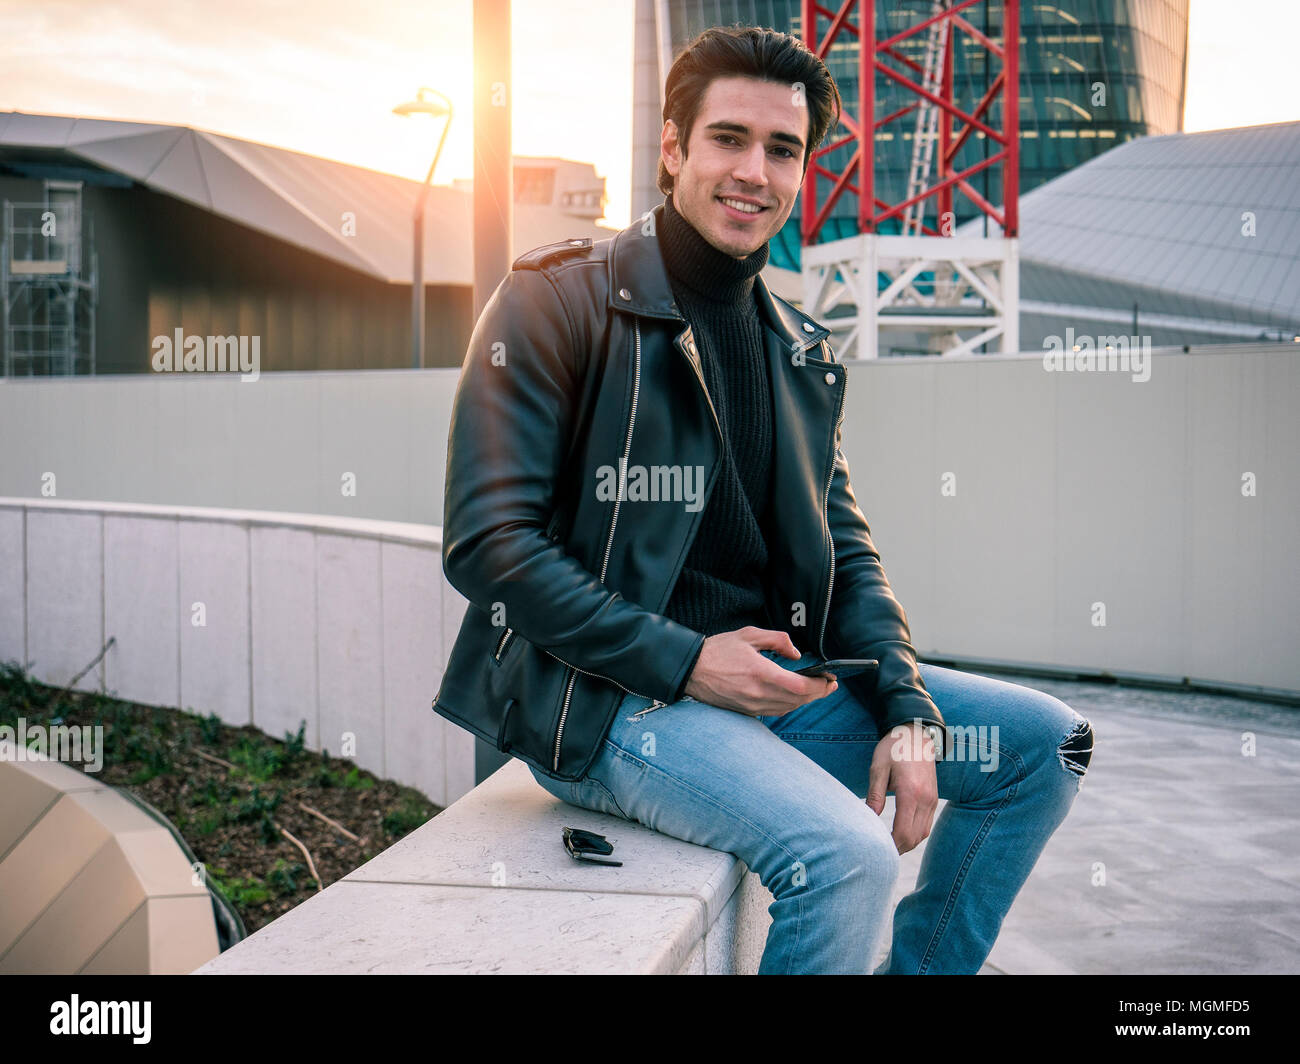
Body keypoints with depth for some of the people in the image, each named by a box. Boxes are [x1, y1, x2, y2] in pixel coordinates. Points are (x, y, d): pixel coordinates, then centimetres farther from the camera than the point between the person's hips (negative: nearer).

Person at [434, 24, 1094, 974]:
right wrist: (685, 661, -18)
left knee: (1044, 744, 5)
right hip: (606, 698, -7)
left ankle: (919, 970, 16)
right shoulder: (556, 303, -8)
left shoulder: (803, 354, 13)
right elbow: (487, 544, -14)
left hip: (774, 677, 7)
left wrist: (907, 712, -5)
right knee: (847, 853, -30)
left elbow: (846, 553, 13)